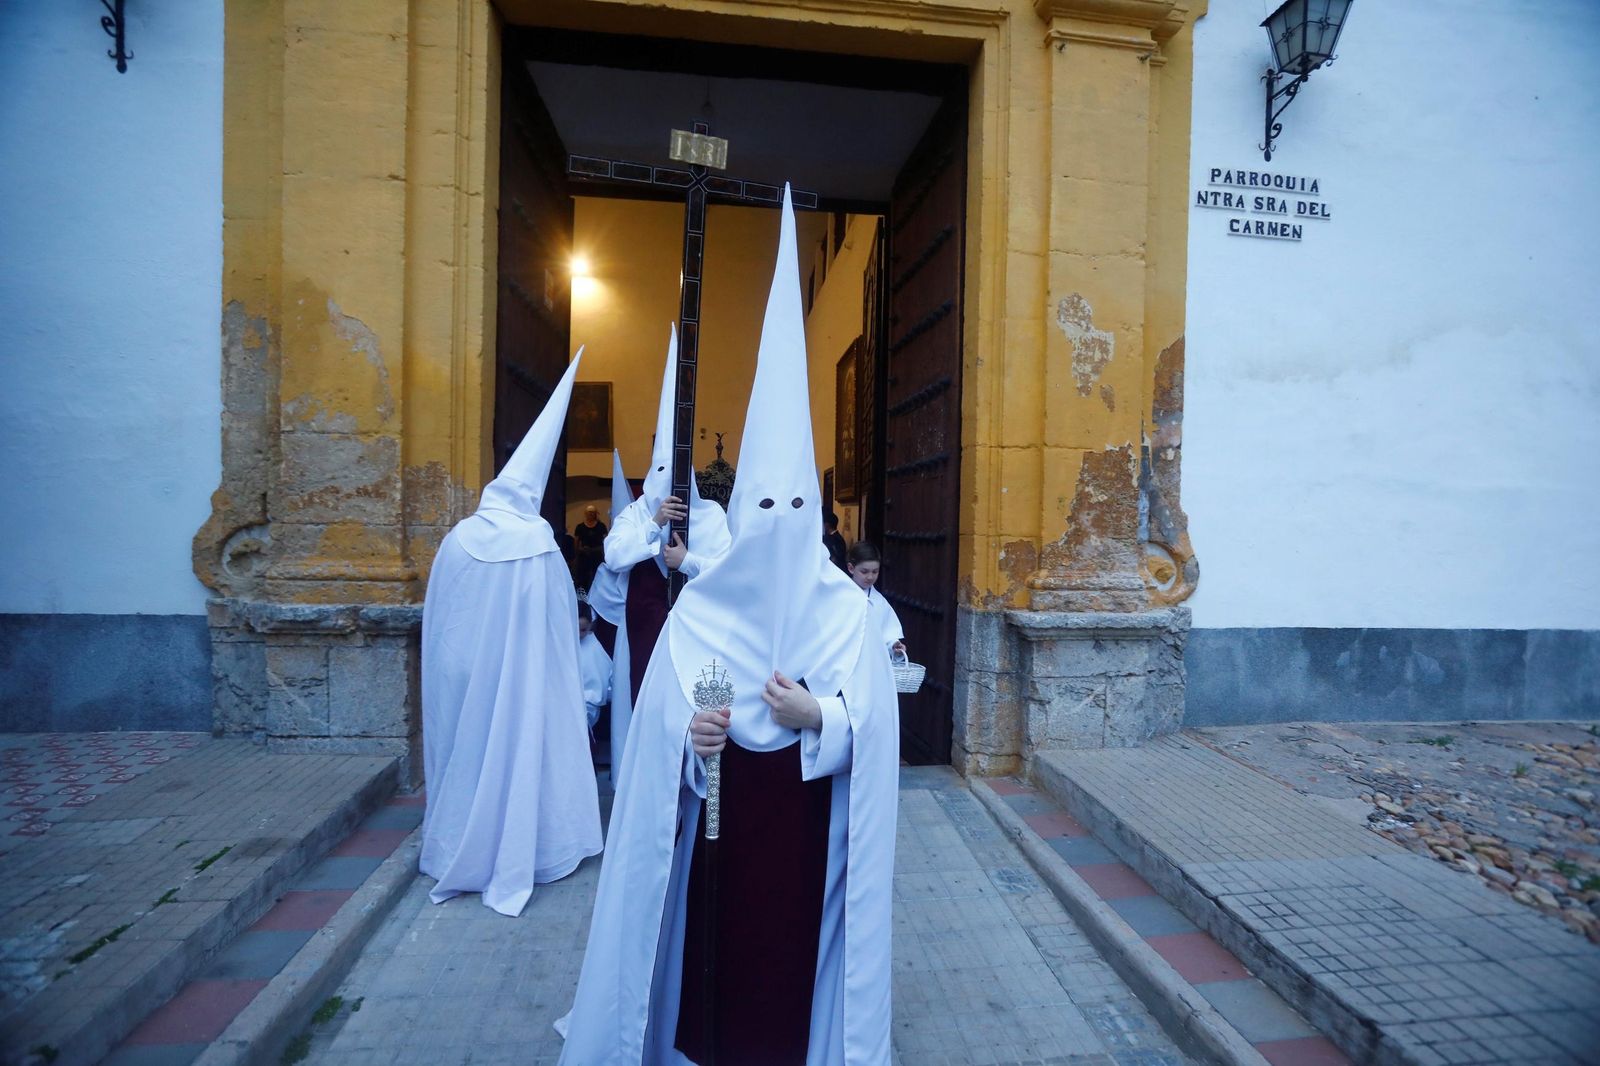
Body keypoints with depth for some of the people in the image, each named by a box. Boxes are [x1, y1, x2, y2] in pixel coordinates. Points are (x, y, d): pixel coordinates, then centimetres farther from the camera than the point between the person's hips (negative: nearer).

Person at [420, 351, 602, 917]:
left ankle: (458, 850, 33)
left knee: (466, 745, 17)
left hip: (461, 679, 3)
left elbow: (436, 619, 6)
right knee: (520, 744, 9)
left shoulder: (458, 541, -3)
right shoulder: (539, 546, -11)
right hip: (523, 677, -3)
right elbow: (561, 621, -4)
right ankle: (516, 853, 22)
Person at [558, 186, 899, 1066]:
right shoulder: (699, 606, -6)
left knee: (799, 934, 10)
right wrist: (688, 731, -21)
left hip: (806, 819, 0)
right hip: (718, 812, 1)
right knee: (714, 937, 11)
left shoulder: (845, 607, -7)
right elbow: (661, 714, -2)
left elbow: (872, 723, -8)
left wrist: (818, 718, -25)